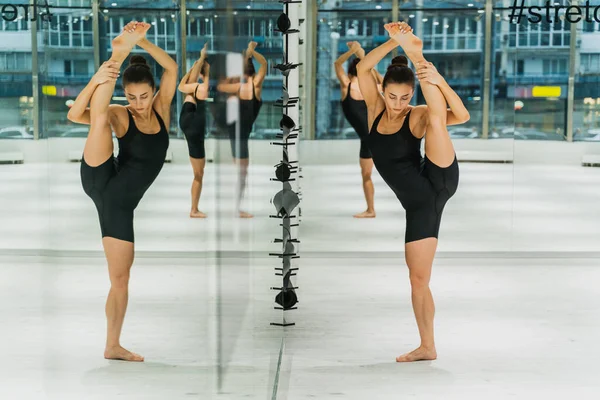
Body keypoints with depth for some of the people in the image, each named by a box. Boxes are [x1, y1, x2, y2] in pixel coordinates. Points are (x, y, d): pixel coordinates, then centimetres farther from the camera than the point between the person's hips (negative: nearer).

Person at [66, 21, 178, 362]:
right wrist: (97, 80, -33)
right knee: (100, 116, -18)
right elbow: (75, 115, -19)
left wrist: (142, 40, -24)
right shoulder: (119, 115, -4)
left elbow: (171, 68, -10)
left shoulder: (161, 109, 4)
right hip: (101, 184, -3)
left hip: (121, 204, 3)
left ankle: (113, 345, 12)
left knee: (121, 277, 4)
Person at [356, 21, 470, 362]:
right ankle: (427, 347, 12)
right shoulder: (376, 109, 4)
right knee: (418, 278, 4)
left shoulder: (417, 117, -8)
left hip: (439, 186, -4)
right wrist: (393, 41, -22)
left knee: (436, 118, -18)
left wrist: (437, 80, -34)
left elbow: (463, 116, -21)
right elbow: (363, 68, -9)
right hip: (418, 203, 4)